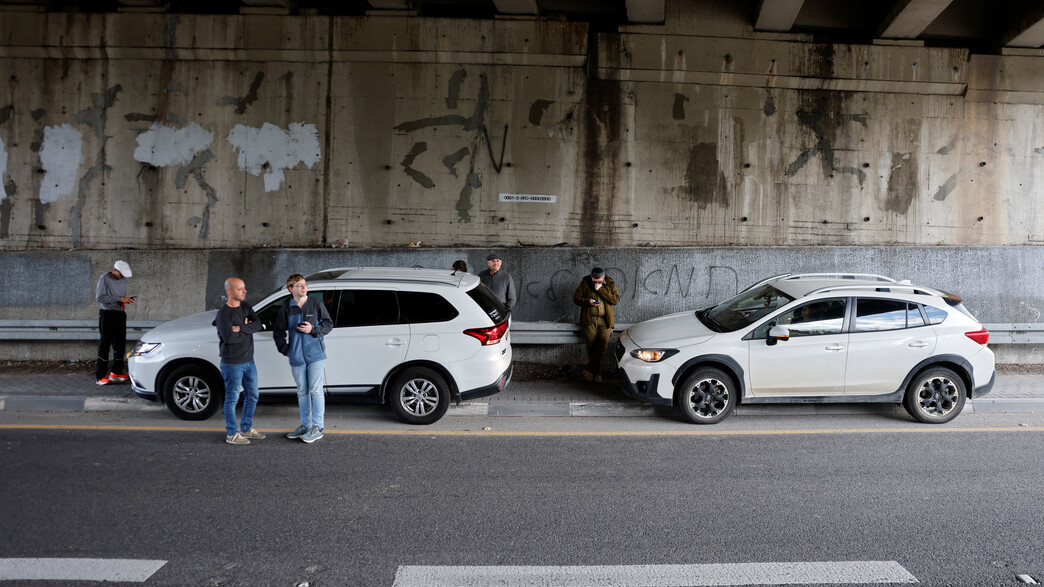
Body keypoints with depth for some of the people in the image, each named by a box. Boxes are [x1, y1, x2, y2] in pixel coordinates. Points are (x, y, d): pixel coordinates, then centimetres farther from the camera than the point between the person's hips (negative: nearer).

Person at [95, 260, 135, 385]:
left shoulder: (123, 280, 13)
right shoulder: (105, 278, -8)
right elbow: (99, 297, -15)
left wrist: (126, 300, 1)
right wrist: (119, 299, -20)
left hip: (120, 314, 7)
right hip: (107, 314, -7)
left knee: (120, 344, 8)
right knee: (104, 345, -5)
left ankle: (116, 372, 19)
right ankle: (100, 376, -1)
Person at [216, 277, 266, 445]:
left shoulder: (245, 307, 7)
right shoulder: (223, 313, -14)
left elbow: (258, 325, -5)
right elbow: (228, 337, -24)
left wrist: (240, 328, -19)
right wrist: (248, 329, -11)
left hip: (249, 361, 7)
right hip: (232, 363, -7)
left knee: (252, 396, 14)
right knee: (232, 398, 1)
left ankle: (246, 429, 28)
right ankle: (232, 434, 11)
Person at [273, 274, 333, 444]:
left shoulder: (316, 304, -3)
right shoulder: (286, 309, 3)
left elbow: (328, 324, 2)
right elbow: (278, 331, 12)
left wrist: (313, 329, -13)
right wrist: (284, 349, 6)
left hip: (315, 355, -3)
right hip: (296, 358, 3)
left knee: (316, 391, -3)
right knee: (302, 392, 13)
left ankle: (317, 427, 3)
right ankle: (305, 425, 24)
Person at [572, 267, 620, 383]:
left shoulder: (610, 284, 8)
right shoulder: (585, 283, 8)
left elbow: (616, 300, -4)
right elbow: (576, 298, 9)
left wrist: (601, 289, -10)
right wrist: (587, 301, -11)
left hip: (605, 320, 0)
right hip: (589, 319, 0)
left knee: (604, 340, -25)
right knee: (591, 342, -20)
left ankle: (589, 369, -19)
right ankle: (597, 373, -9)